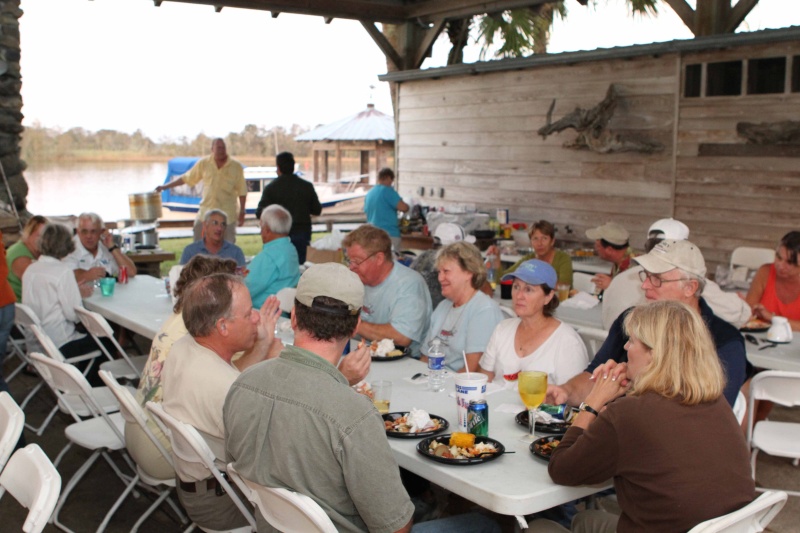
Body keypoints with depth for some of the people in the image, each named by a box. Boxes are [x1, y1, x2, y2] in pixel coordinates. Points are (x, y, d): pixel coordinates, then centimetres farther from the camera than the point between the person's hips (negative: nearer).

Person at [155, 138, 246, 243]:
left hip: (227, 215, -2)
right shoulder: (203, 164, 3)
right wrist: (164, 186, 5)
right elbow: (186, 178, 8)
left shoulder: (236, 166, -2)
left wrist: (242, 212, -1)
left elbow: (242, 191, 1)